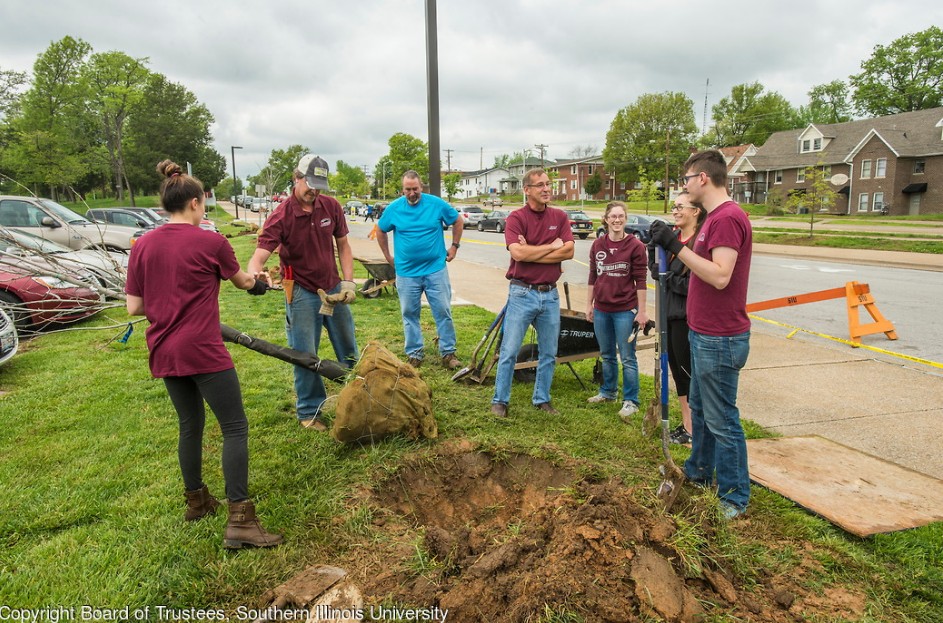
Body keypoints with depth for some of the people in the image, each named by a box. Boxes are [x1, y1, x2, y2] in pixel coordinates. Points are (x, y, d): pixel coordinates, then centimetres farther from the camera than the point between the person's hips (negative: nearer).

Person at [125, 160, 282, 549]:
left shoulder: (143, 246, 3)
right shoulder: (210, 242, -8)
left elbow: (134, 307, 4)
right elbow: (241, 282, 11)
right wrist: (257, 282, 33)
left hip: (164, 353, 6)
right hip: (202, 351, -6)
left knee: (190, 425, 21)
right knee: (235, 428, -1)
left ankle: (196, 501, 36)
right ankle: (239, 521, -6)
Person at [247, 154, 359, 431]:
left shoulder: (331, 206, -4)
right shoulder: (281, 216, -17)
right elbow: (260, 255, -24)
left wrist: (349, 281, -3)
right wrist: (254, 274, -46)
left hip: (334, 289, 4)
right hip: (302, 294, -4)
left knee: (349, 349, 16)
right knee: (305, 355, 3)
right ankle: (309, 411, 19)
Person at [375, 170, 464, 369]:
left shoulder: (437, 204, -4)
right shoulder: (393, 208, -1)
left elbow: (457, 221, 10)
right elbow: (380, 231, 14)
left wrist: (454, 246, 7)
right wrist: (388, 257, 11)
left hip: (436, 269, -1)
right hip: (406, 272, 1)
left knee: (443, 312, 2)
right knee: (410, 314, 9)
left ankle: (448, 352, 13)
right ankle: (414, 354, 21)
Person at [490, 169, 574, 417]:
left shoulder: (560, 217, 6)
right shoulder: (516, 217, -7)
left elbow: (569, 251, -7)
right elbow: (518, 253, -22)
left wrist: (532, 253, -14)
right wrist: (552, 247, -10)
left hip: (550, 294, 4)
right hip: (522, 293, -4)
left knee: (548, 353, 13)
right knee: (509, 351, 2)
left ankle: (542, 399, 28)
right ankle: (500, 400, 16)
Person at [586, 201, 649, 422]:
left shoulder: (635, 246, -6)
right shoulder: (597, 245, 6)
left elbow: (640, 281, -6)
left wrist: (641, 311, -7)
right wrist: (589, 304, 11)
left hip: (625, 310, -4)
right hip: (601, 309, 4)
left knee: (627, 358, 0)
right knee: (607, 355, 17)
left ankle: (630, 401, 10)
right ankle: (607, 392, 32)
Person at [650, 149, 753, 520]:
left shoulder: (727, 218, -19)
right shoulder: (714, 218, 14)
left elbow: (720, 276, -27)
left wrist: (676, 246, -25)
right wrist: (670, 244, 12)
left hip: (719, 339, -11)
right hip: (704, 334, 11)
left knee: (721, 420, 0)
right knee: (699, 408, 22)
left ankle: (735, 498, 15)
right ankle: (698, 473, 39)